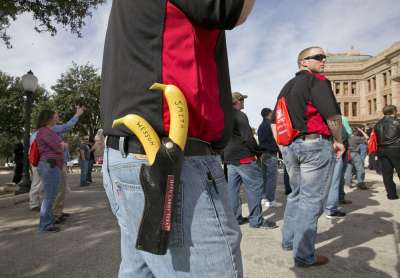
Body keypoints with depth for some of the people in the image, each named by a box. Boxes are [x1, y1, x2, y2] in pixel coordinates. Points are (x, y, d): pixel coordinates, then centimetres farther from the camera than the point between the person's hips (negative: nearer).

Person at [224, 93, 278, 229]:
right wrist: (258, 152, -6)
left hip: (229, 157, 9)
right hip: (243, 157, -9)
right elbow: (248, 137, -17)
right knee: (255, 186, -3)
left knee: (232, 187, 10)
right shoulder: (240, 116, -11)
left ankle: (235, 217, 16)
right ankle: (256, 220, 1)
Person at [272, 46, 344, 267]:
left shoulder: (286, 87, 18)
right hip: (316, 144, -7)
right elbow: (333, 115, -15)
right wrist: (338, 141, -2)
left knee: (296, 195, 20)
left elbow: (274, 121, 18)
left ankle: (289, 240, 29)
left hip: (289, 147, 8)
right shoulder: (317, 80, -5)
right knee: (311, 200, -2)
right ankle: (304, 255, 4)